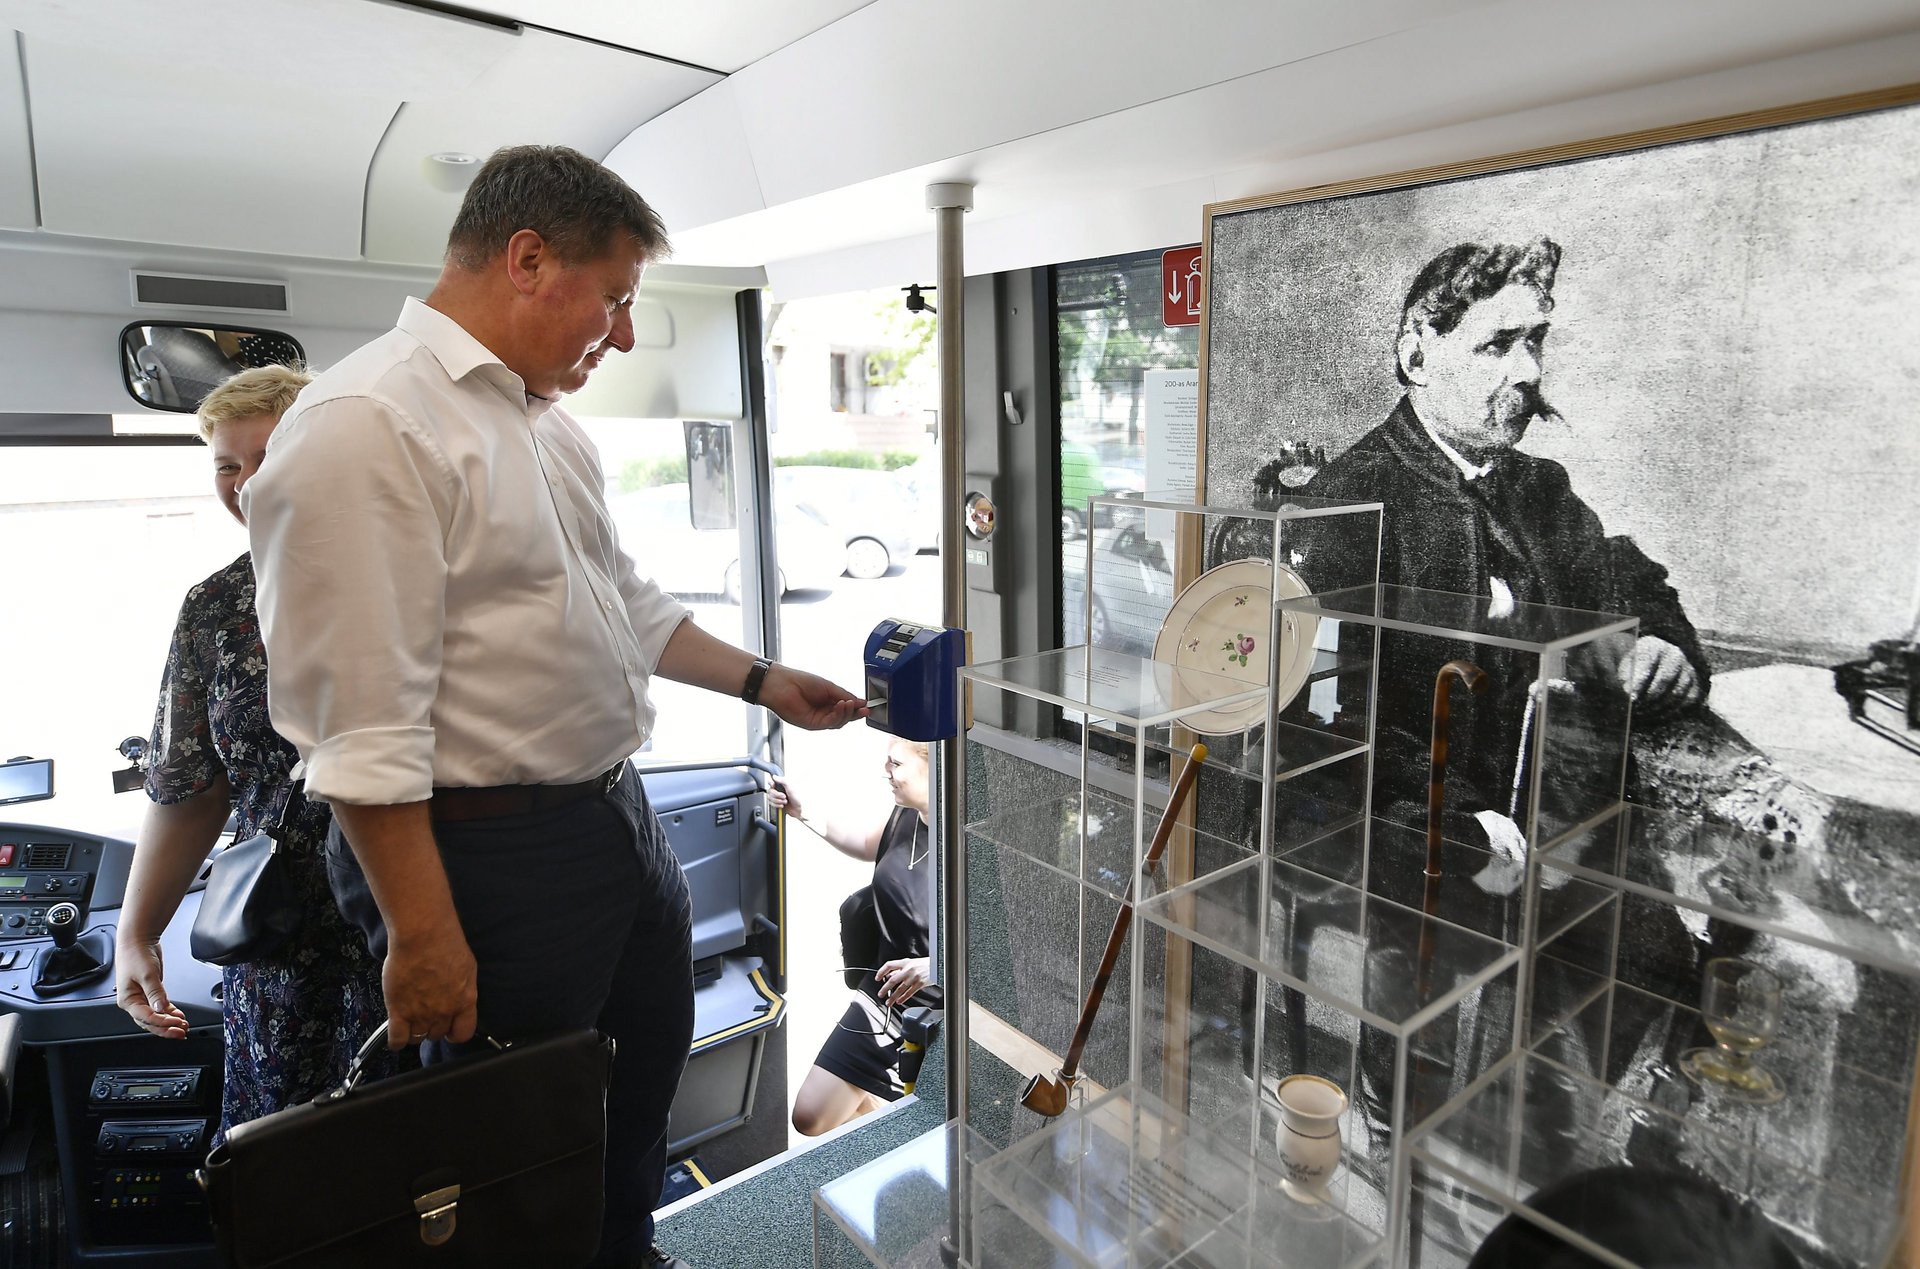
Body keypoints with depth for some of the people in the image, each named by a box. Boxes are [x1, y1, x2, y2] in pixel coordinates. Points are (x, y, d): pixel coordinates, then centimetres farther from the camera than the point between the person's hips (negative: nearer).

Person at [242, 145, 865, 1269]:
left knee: (650, 1063, 26)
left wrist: (760, 681, 17)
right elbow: (365, 728, -23)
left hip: (618, 815, 10)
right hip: (492, 851, -9)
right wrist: (422, 937, -21)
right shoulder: (366, 426, -20)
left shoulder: (547, 415, 9)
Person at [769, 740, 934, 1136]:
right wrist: (802, 812, 13)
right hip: (883, 996, 7)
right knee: (810, 1118, 10)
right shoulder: (906, 816, -3)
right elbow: (865, 843, 20)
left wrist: (936, 965, -38)